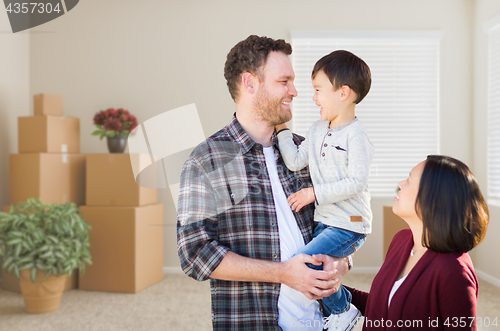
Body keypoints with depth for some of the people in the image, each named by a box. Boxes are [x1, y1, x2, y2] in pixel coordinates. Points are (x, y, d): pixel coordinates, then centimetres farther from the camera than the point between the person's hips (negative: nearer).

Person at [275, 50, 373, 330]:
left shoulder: (356, 135, -15)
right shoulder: (318, 129, 9)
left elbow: (356, 182, -22)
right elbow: (295, 162, 4)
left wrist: (314, 193, -20)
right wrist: (282, 127, 2)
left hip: (350, 226, -9)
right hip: (324, 222, 9)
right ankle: (340, 302, 30)